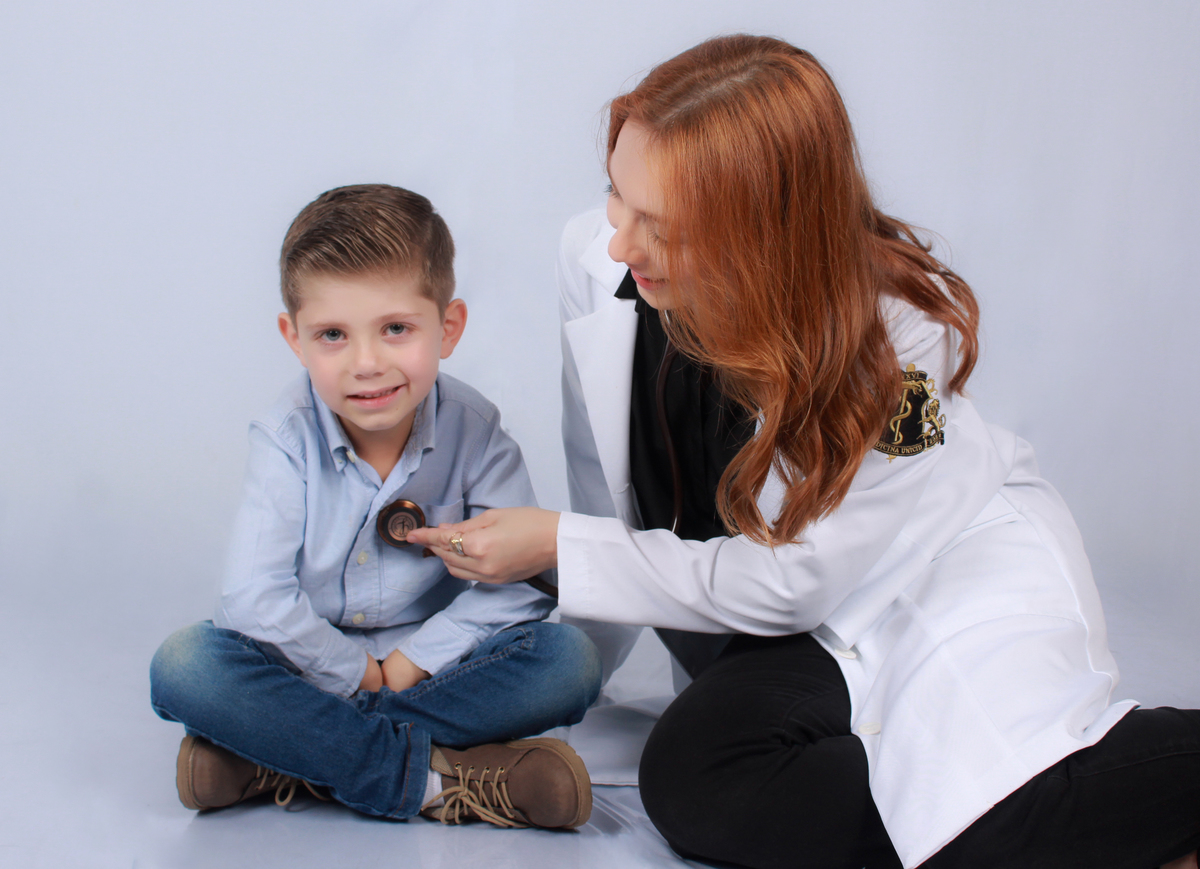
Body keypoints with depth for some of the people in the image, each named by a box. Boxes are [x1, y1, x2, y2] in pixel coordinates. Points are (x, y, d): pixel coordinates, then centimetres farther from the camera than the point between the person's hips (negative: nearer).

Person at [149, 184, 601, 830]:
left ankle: (283, 760, -26)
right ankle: (433, 774, -30)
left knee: (570, 661, -25)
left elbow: (517, 583, -16)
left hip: (430, 662, 1)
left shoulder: (474, 431, -10)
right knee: (183, 666, -28)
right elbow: (254, 600, -20)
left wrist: (405, 666, -20)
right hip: (313, 670, -1)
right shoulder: (286, 441, -13)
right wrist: (359, 675, -18)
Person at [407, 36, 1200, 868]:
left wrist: (556, 546, -18)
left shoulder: (897, 343, -28)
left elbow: (784, 581, -20)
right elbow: (606, 482, 3)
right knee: (691, 784, -28)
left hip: (946, 573, -5)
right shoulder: (598, 262, -14)